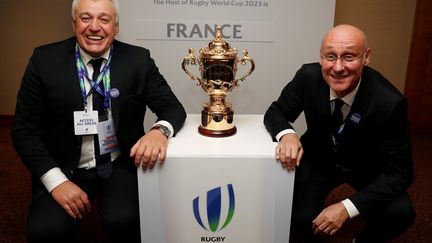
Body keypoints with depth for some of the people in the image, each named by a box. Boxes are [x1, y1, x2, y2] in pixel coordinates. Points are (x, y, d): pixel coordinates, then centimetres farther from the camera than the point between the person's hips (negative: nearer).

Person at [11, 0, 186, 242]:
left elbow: (172, 106, -3)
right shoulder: (45, 60, -6)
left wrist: (160, 130, -27)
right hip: (65, 168, 1)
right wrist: (56, 181, -15)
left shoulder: (138, 59, -5)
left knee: (123, 220, -25)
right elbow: (24, 129, -3)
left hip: (122, 165, 0)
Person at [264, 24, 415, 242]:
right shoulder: (308, 77, -24)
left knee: (400, 213, -23)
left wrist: (347, 207, -35)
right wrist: (287, 134, -35)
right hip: (319, 159, 1)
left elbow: (400, 172, -23)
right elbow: (276, 111, -10)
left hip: (367, 166, 0)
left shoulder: (389, 102, -30)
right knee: (301, 220, -20)